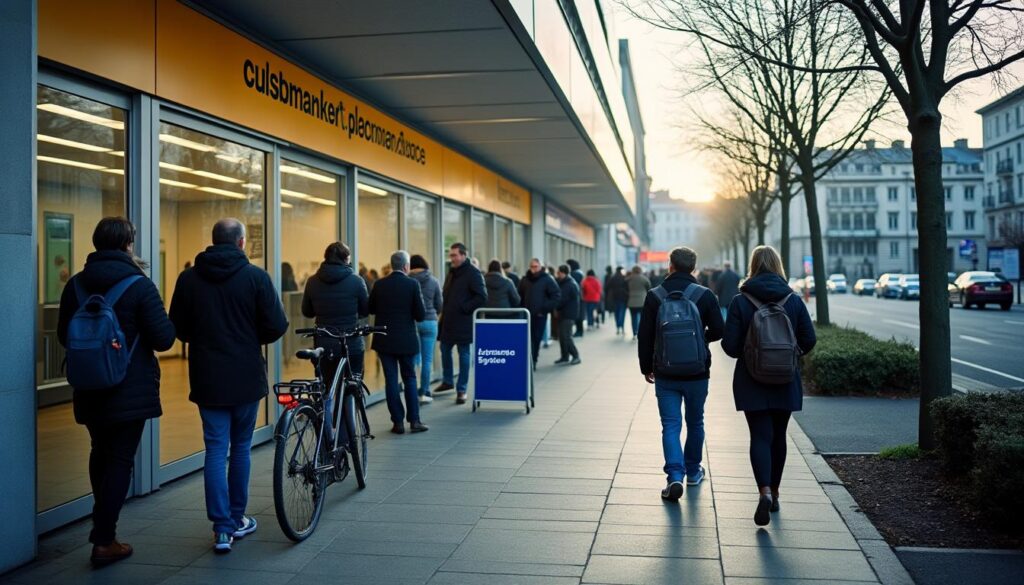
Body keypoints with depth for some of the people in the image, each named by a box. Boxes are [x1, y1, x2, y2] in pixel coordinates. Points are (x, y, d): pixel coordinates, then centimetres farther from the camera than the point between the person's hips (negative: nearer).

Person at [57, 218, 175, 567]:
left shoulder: (76, 285, 3)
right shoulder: (139, 285, -13)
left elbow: (64, 336, 12)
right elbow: (163, 339, -16)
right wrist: (169, 324, 4)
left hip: (89, 388, 5)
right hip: (129, 390, -5)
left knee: (100, 453, 21)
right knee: (120, 460, 1)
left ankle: (102, 525, 35)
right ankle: (104, 542, 2)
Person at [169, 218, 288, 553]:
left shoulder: (189, 278, -1)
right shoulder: (255, 277, -9)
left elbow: (178, 328, 3)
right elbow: (277, 326, -11)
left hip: (207, 378, 1)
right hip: (246, 376, -1)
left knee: (215, 450, 4)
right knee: (240, 448, 13)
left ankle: (222, 528, 1)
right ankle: (237, 519, 24)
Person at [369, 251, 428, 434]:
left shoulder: (379, 285, -2)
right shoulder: (412, 284, -9)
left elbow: (370, 309, 8)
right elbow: (421, 315, -9)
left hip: (384, 340, 1)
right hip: (406, 340, -1)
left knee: (391, 380, 6)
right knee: (410, 378, 11)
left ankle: (398, 422, 7)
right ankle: (414, 420, 10)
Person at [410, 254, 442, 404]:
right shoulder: (434, 282, 1)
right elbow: (439, 305, 6)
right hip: (430, 322, 0)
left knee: (413, 358, 9)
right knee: (427, 360, 3)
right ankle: (424, 393, 4)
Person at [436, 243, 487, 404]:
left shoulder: (473, 273, -11)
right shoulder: (452, 272, 13)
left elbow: (482, 297, -18)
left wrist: (464, 308, -17)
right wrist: (444, 311, 10)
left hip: (463, 322, -8)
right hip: (448, 320, 8)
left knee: (464, 355, 0)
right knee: (445, 350, 16)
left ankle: (461, 390, 8)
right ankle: (447, 381, 34)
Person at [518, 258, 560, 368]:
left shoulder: (547, 279, -2)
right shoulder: (525, 280, 9)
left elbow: (556, 296, -6)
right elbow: (520, 296, 19)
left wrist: (546, 308, -11)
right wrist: (522, 308, 6)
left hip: (540, 314, -2)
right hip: (527, 314, 2)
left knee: (537, 338, 3)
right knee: (529, 338, -3)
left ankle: (533, 361, 13)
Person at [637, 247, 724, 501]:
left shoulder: (654, 296, -4)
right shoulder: (705, 295, -5)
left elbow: (645, 336, -2)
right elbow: (718, 331, -2)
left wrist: (646, 367, 9)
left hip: (665, 374, -1)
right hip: (697, 373, 1)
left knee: (670, 425, 2)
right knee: (695, 423, 18)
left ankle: (675, 475, -14)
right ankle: (693, 471, 31)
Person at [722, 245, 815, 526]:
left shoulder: (740, 301, -8)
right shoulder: (794, 300, -2)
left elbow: (730, 345, -10)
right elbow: (809, 340, -3)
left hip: (752, 381, -2)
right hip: (785, 380, 2)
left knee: (760, 436, -1)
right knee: (778, 436, 15)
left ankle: (765, 492, -20)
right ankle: (774, 494, 25)